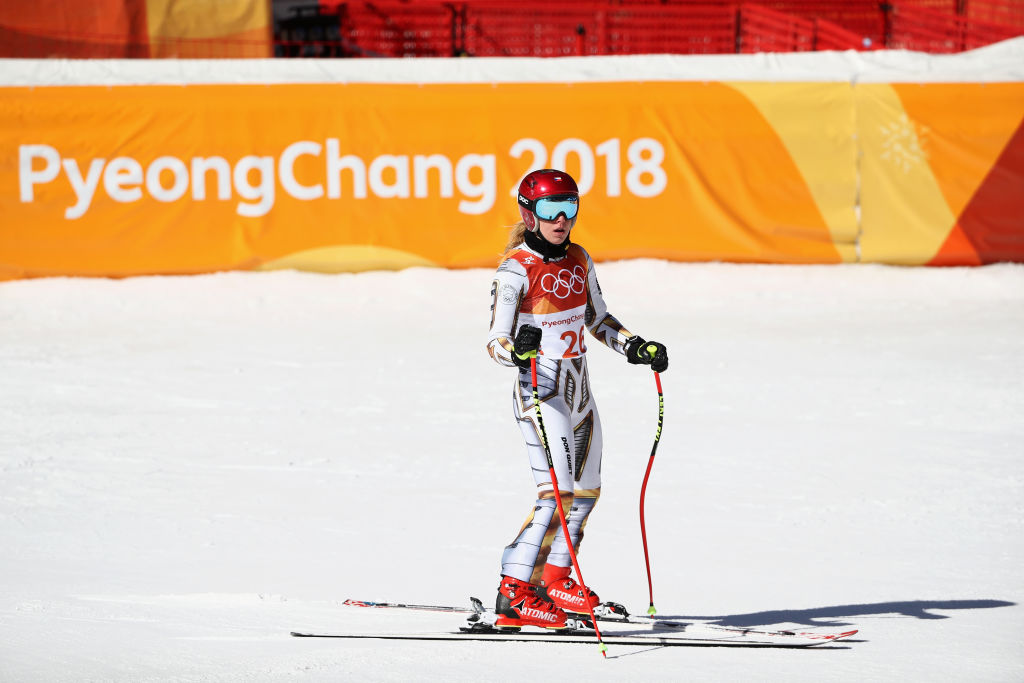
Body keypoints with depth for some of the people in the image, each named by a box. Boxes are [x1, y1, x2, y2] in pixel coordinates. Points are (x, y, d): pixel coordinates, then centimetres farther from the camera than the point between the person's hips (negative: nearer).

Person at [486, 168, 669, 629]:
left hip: (578, 390, 8)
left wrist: (636, 348, 7)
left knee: (586, 491, 17)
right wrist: (518, 350, -38)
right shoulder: (515, 269, -13)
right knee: (558, 492, -20)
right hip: (540, 392, -8)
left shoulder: (578, 260, 8)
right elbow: (496, 342, -17)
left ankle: (554, 578, 35)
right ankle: (514, 594, -21)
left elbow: (597, 321, 21)